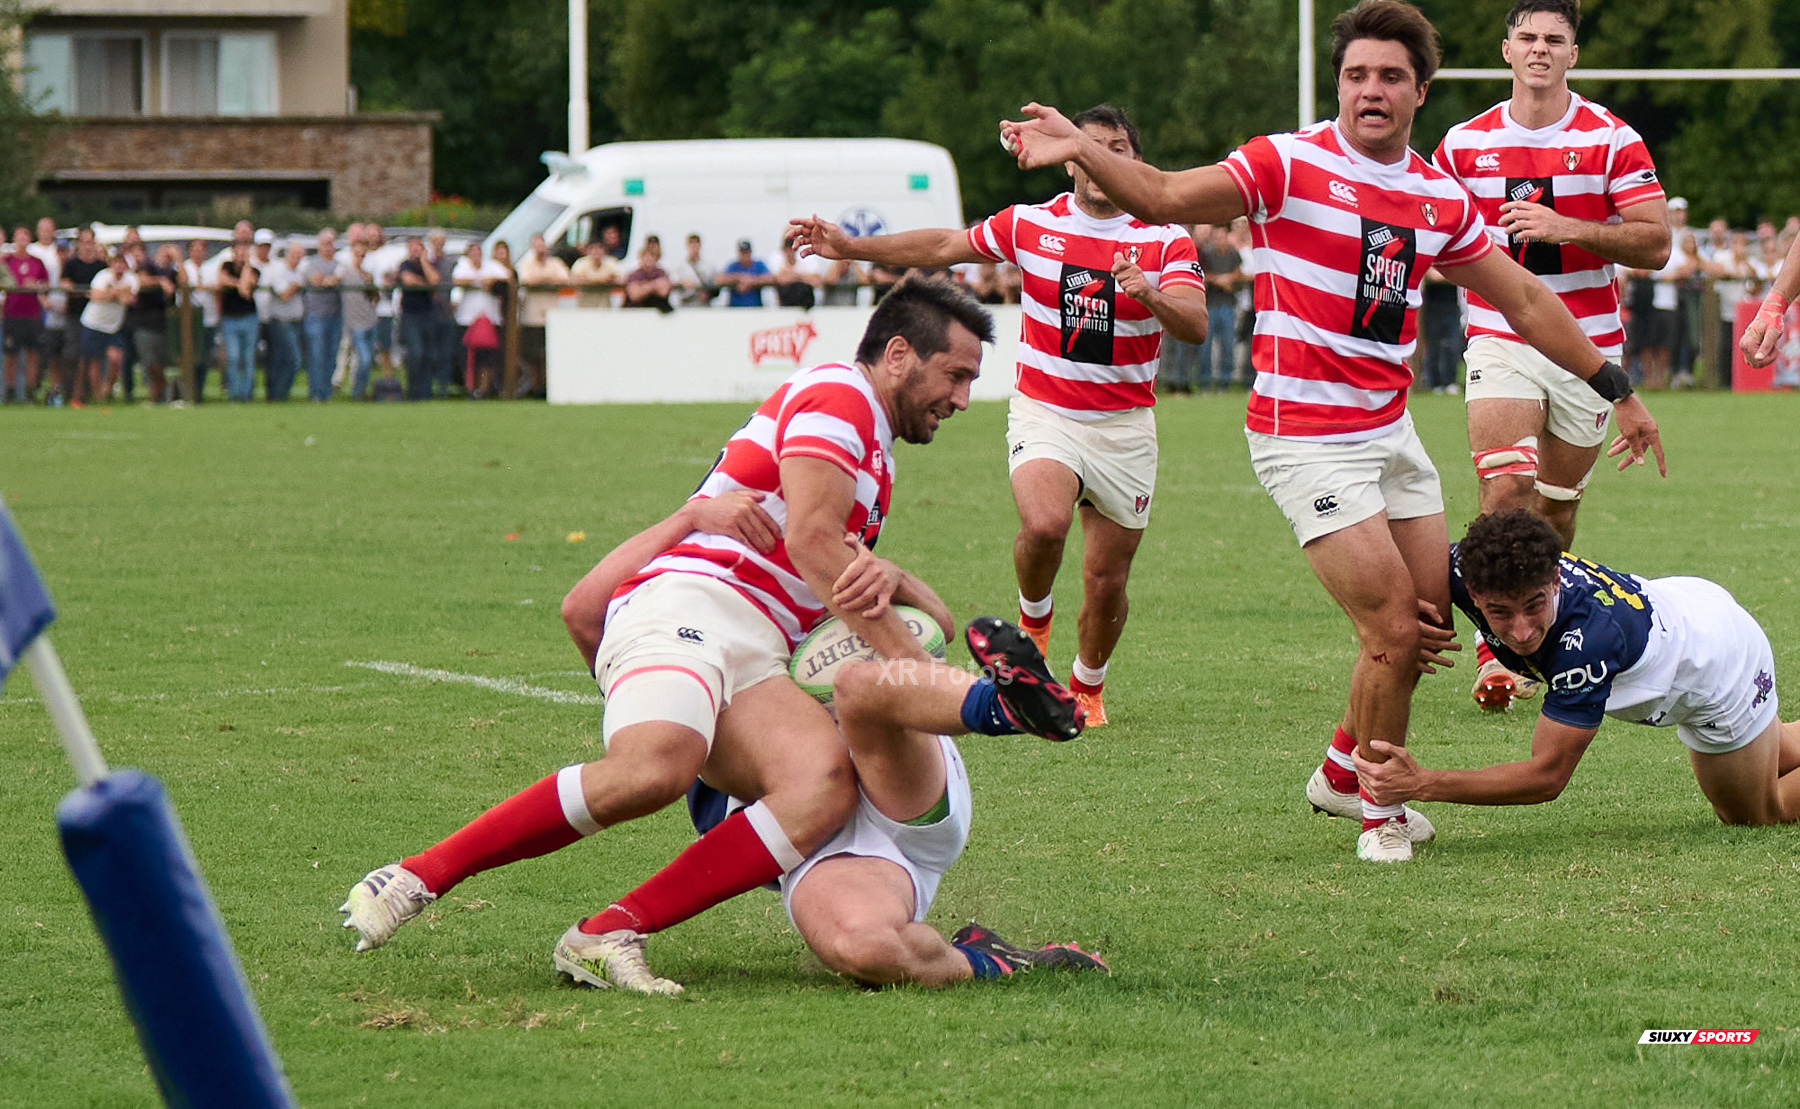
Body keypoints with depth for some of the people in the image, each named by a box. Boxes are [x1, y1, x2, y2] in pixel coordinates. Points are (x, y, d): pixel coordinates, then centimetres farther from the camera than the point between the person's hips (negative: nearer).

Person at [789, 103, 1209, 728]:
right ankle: (1033, 617, 3)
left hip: (1125, 425, 0)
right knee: (1044, 523, -29)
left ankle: (1087, 688, 32)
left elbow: (1195, 327, -19)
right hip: (1044, 412, 0)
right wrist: (851, 247, 7)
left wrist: (1149, 293, -40)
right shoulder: (1031, 224, -1)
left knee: (1107, 581, 4)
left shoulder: (1166, 240, -6)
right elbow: (944, 247, 11)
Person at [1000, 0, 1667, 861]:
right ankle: (1380, 813, 10)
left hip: (1390, 428, 7)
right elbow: (1165, 197, -17)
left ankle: (1343, 774, 31)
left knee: (1431, 621, 8)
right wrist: (1078, 148, -33)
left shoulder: (1440, 197, 7)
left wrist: (1616, 390, 16)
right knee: (1394, 627, -11)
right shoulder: (1289, 165, -10)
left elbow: (1524, 302, 15)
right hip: (1306, 439, -7)